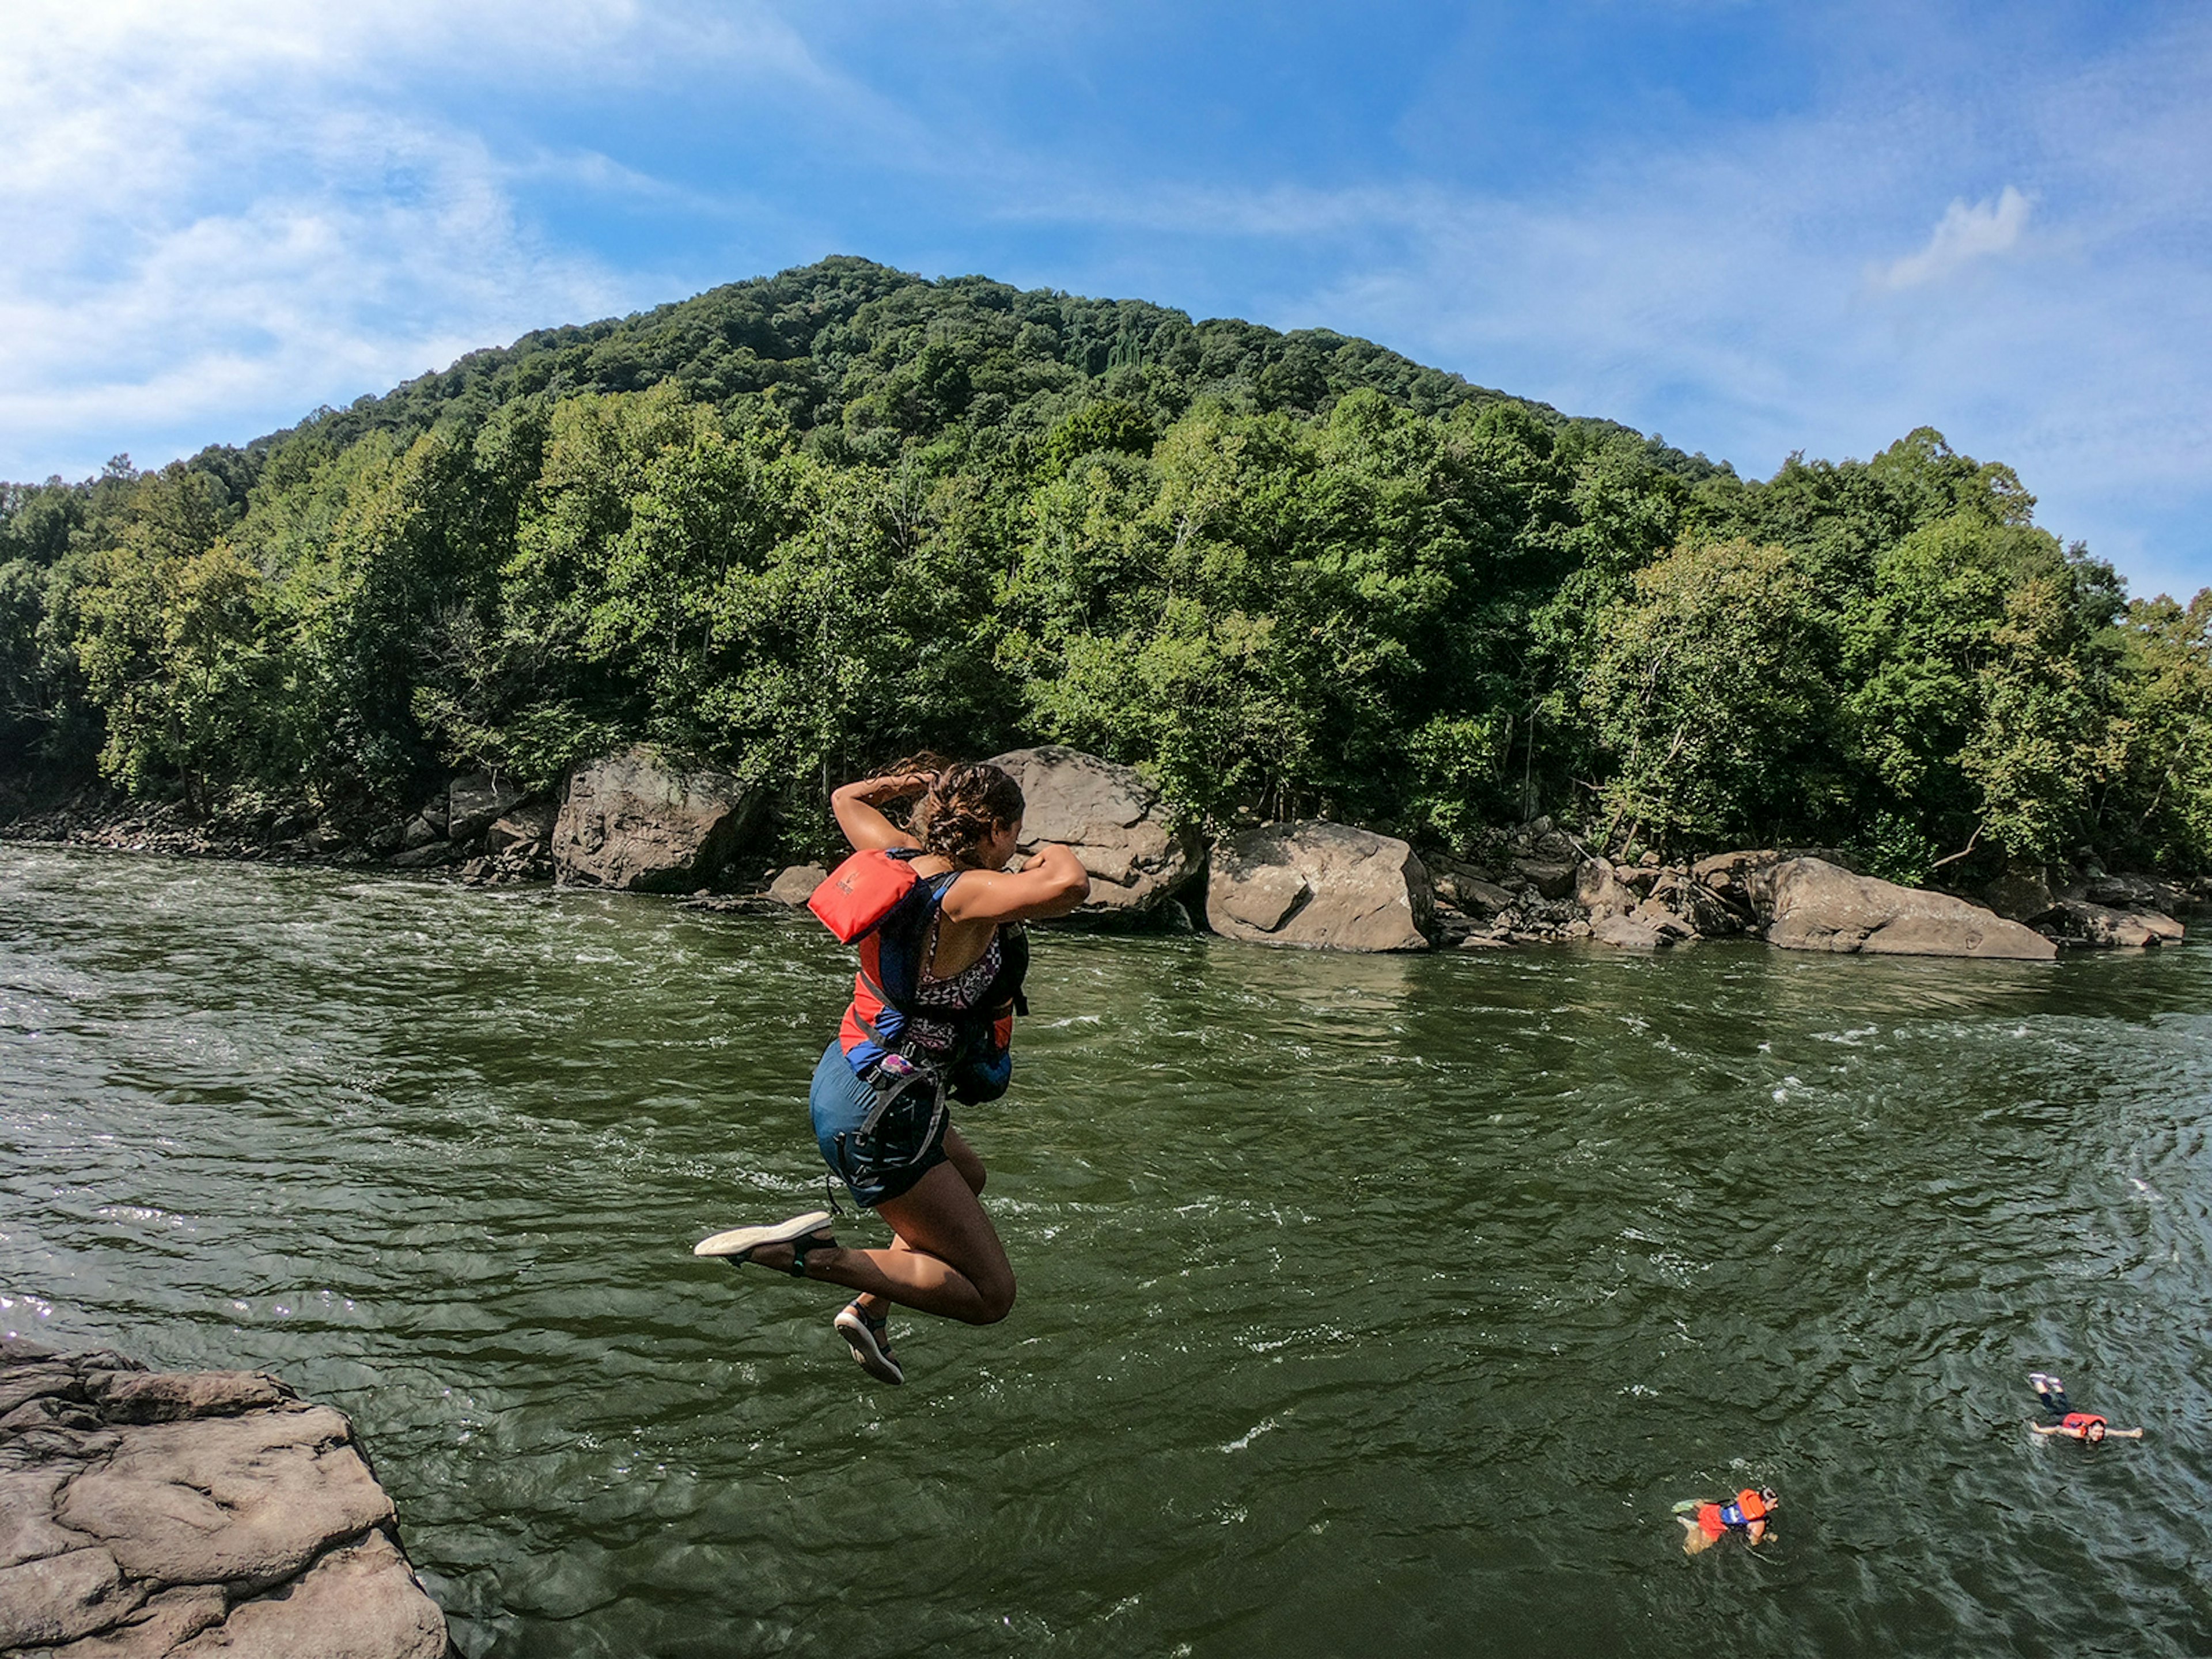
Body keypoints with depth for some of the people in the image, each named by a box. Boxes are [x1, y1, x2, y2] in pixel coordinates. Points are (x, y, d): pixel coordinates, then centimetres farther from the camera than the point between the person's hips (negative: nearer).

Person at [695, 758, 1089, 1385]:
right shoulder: (968, 895, -24)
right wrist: (1057, 857, -20)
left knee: (967, 1179, 38)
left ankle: (869, 1311, 36)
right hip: (878, 1115, -10)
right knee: (990, 1294, -2)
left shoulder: (903, 856, 1)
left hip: (844, 1075, 10)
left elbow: (847, 800, 22)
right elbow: (1069, 888, -42)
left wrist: (916, 779, 24)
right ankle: (808, 1256, -12)